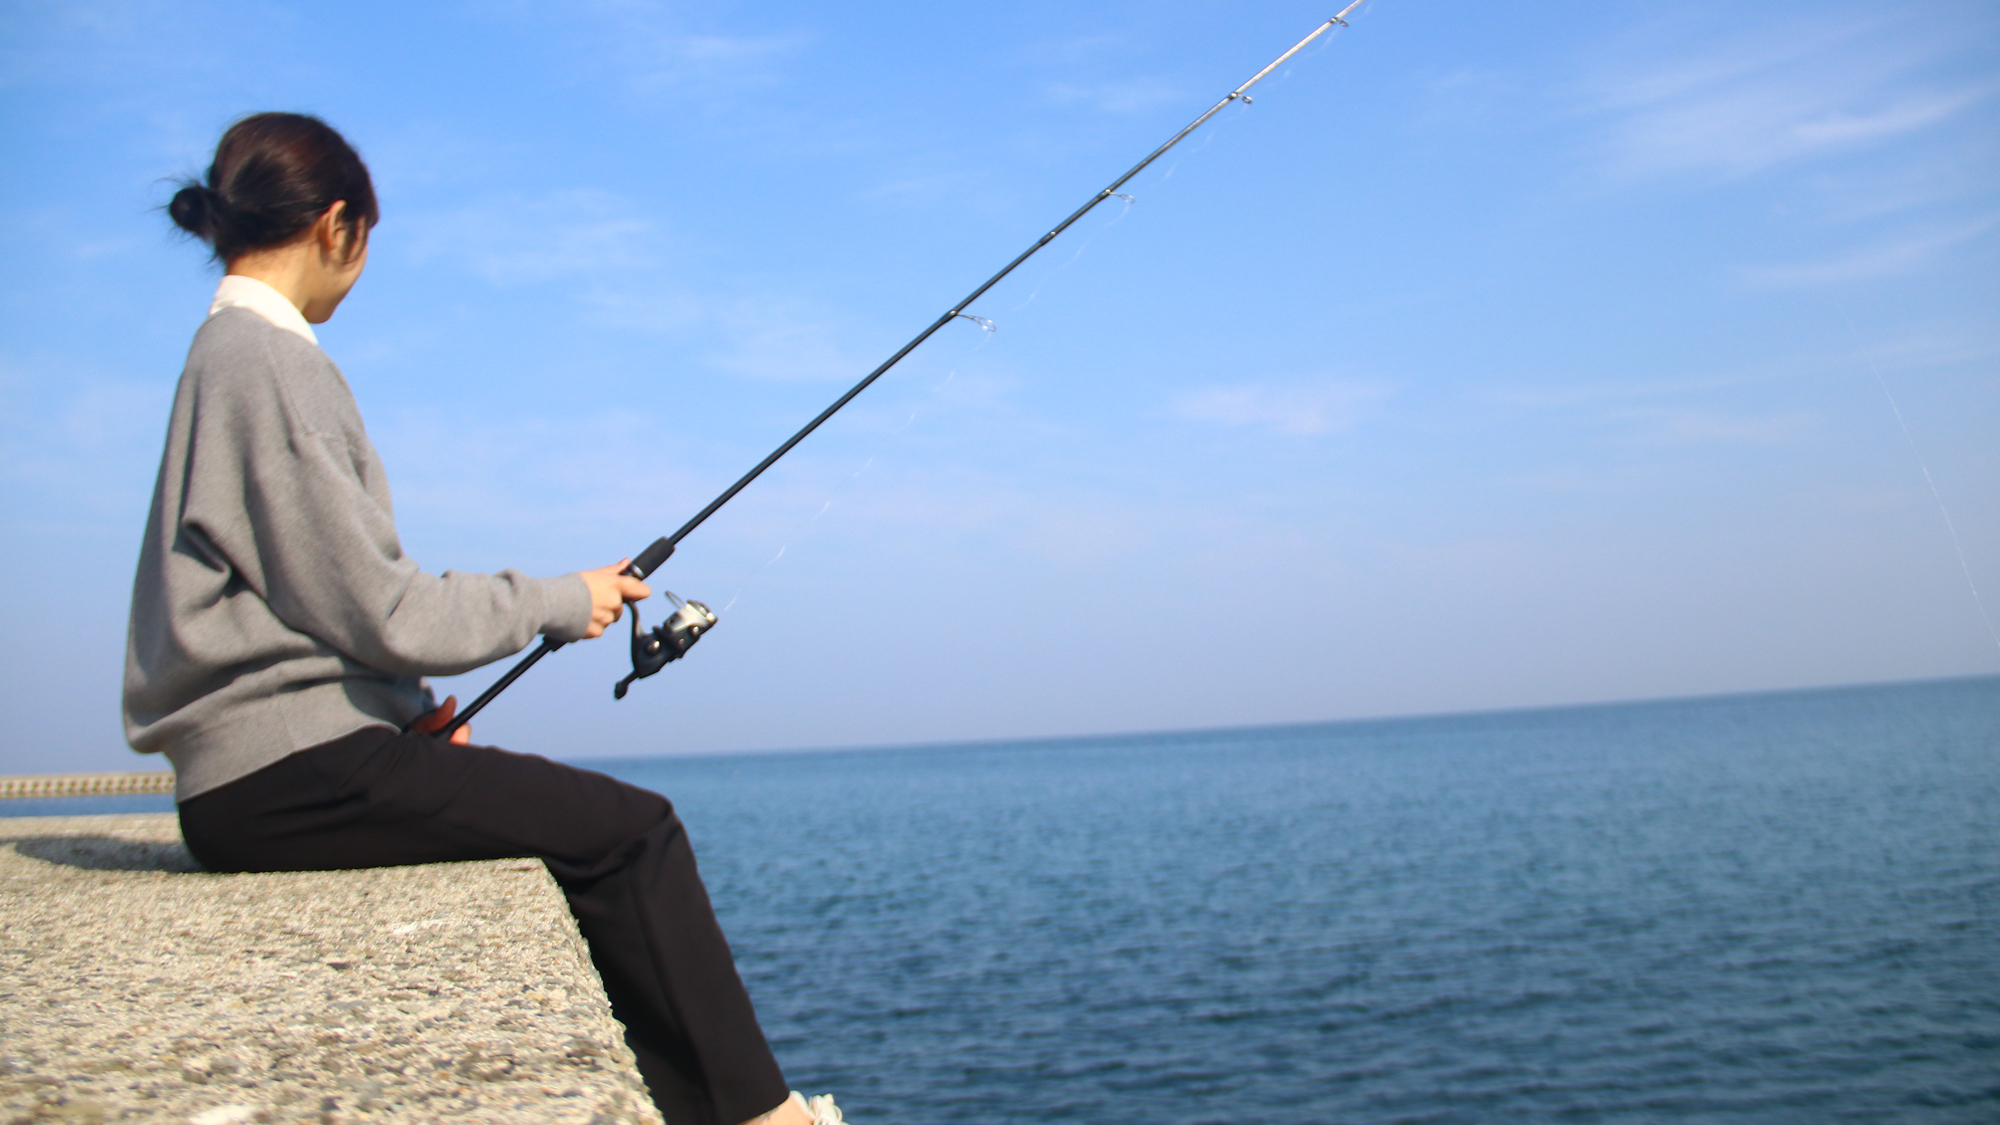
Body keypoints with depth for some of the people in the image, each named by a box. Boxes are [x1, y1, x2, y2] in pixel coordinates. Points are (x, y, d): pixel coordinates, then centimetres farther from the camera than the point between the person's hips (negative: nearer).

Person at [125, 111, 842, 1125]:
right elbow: (371, 608, -18)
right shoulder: (269, 360, -14)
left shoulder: (228, 355, 17)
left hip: (260, 771, 10)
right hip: (286, 771, -10)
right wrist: (561, 601, -6)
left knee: (596, 823, 9)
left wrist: (414, 710, 11)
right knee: (628, 830, -11)